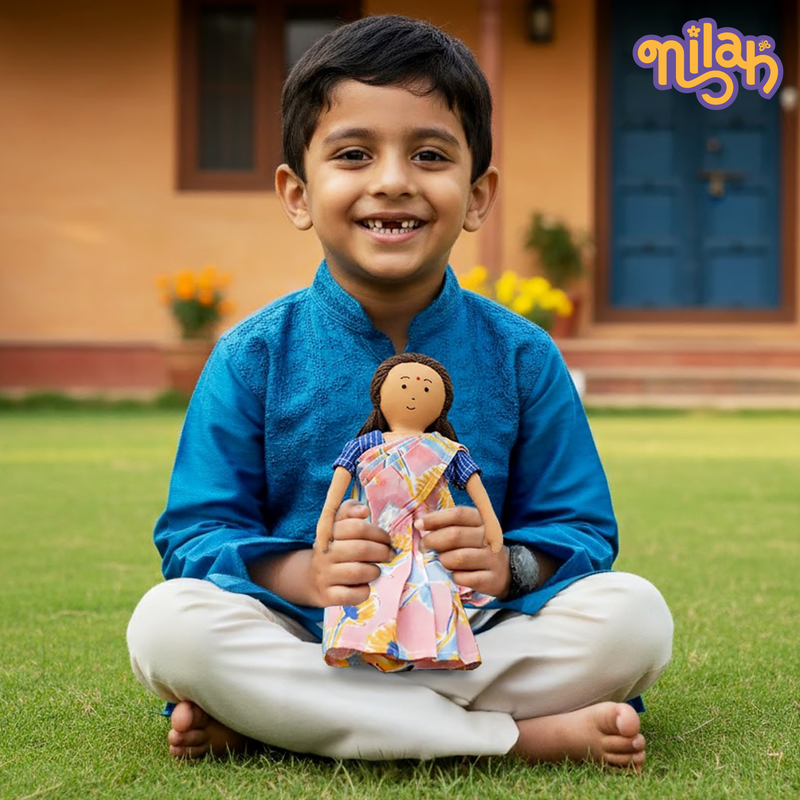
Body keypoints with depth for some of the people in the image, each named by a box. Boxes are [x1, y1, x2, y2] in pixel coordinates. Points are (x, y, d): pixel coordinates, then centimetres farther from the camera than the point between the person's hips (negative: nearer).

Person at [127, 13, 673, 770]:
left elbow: (581, 531, 4)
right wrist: (302, 573, -24)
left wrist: (507, 566, -20)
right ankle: (525, 735, -27)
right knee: (167, 622, -30)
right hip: (308, 644, -1)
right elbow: (196, 532, -3)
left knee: (634, 615, -24)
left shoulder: (520, 357, 2)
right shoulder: (253, 358, -1)